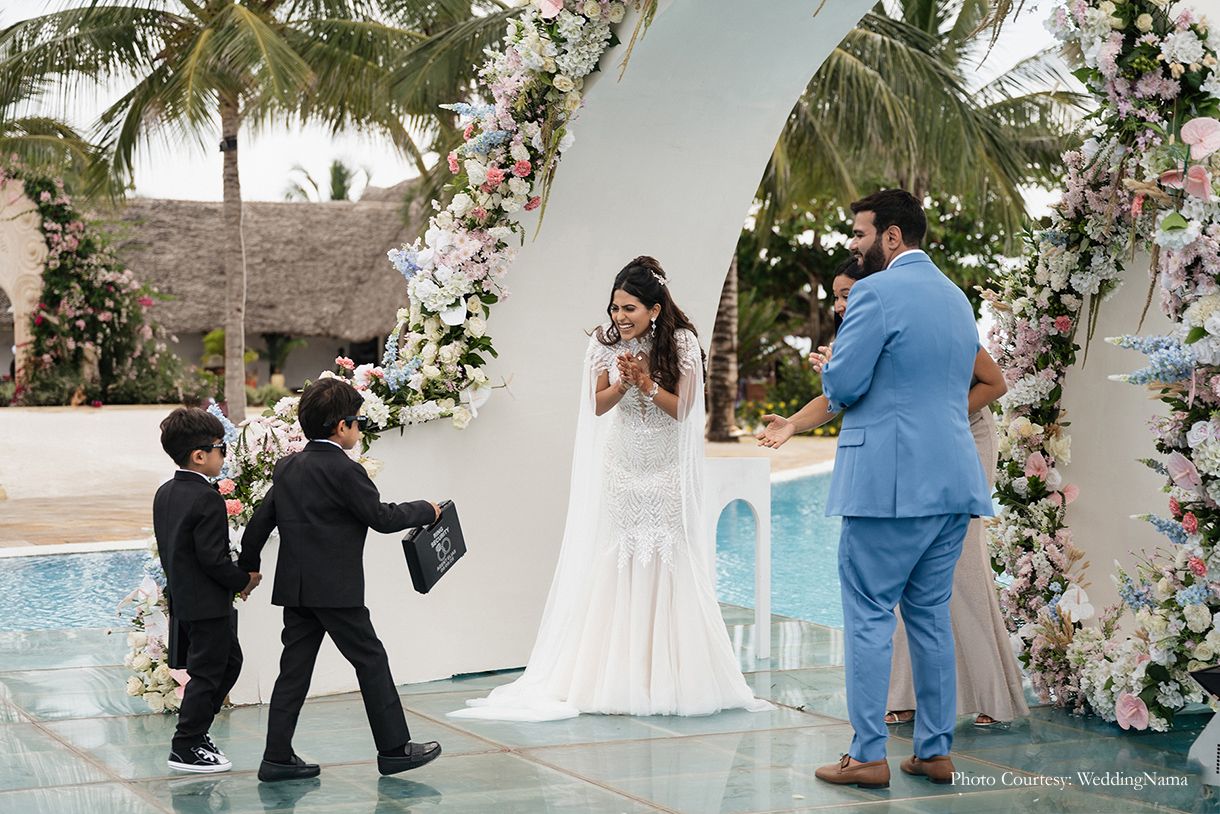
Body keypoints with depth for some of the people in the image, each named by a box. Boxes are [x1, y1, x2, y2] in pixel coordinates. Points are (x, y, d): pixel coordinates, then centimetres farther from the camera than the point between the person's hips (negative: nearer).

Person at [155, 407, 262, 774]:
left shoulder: (165, 493, 8)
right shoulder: (208, 500, -21)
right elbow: (213, 557, -23)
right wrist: (243, 580, -10)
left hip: (182, 596, 10)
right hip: (207, 603, -10)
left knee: (230, 661, 21)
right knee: (207, 673, 0)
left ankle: (195, 729, 25)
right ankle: (186, 748, 7)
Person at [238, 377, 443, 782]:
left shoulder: (286, 467, 9)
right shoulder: (345, 471, -14)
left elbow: (261, 519, 14)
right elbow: (382, 517, -9)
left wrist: (248, 567, 25)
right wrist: (425, 510, 6)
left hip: (294, 588, 7)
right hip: (336, 589, -7)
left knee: (294, 668, 9)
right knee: (371, 661, 4)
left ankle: (278, 757, 8)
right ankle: (394, 748, 11)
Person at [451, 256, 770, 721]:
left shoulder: (682, 343, -11)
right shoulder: (605, 342, -6)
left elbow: (681, 408, -9)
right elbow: (598, 405, -1)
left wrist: (647, 384, -24)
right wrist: (623, 383, -20)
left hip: (667, 468, -1)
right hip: (622, 467, 1)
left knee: (669, 566, 0)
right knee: (618, 566, -1)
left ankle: (670, 678, 9)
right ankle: (619, 679, 2)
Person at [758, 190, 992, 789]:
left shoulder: (876, 293, -11)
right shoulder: (957, 297, 16)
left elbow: (842, 385, -14)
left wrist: (830, 370, 10)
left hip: (889, 482, -8)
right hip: (954, 481, 8)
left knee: (868, 616, -1)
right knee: (930, 615, 13)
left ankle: (868, 756, -1)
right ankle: (935, 751, 15)